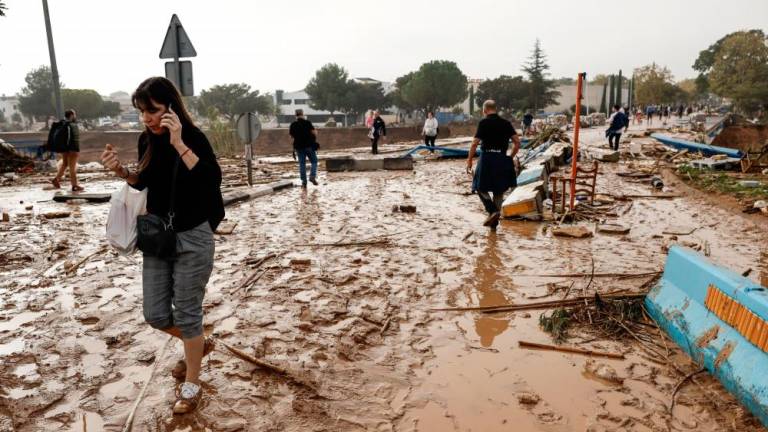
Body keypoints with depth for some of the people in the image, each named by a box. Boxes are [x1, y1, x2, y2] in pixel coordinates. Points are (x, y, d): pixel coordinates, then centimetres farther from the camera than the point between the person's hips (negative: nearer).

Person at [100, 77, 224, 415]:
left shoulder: (193, 137, -15)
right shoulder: (147, 140, 3)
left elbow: (212, 179, -29)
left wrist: (179, 143, -33)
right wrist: (120, 170, -1)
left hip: (193, 237, -6)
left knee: (186, 313, 3)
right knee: (155, 314, 11)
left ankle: (192, 385, 22)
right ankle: (198, 344, 40)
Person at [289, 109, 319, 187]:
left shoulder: (293, 125, 2)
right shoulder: (307, 123, -7)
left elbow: (291, 136, 9)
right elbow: (314, 133, -11)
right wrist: (315, 139, 9)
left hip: (299, 146, 3)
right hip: (309, 145, -3)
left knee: (302, 164, 7)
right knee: (314, 162, 9)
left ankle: (304, 181, 4)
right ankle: (312, 176, -11)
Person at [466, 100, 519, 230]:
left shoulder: (483, 123, -5)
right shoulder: (506, 123, 8)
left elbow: (475, 143, -11)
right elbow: (517, 142, 3)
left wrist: (469, 160, -2)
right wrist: (510, 157, 14)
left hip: (487, 158, -4)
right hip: (502, 159, 4)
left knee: (481, 188, 10)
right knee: (499, 191, 14)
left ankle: (493, 211, -12)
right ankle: (494, 223, 17)